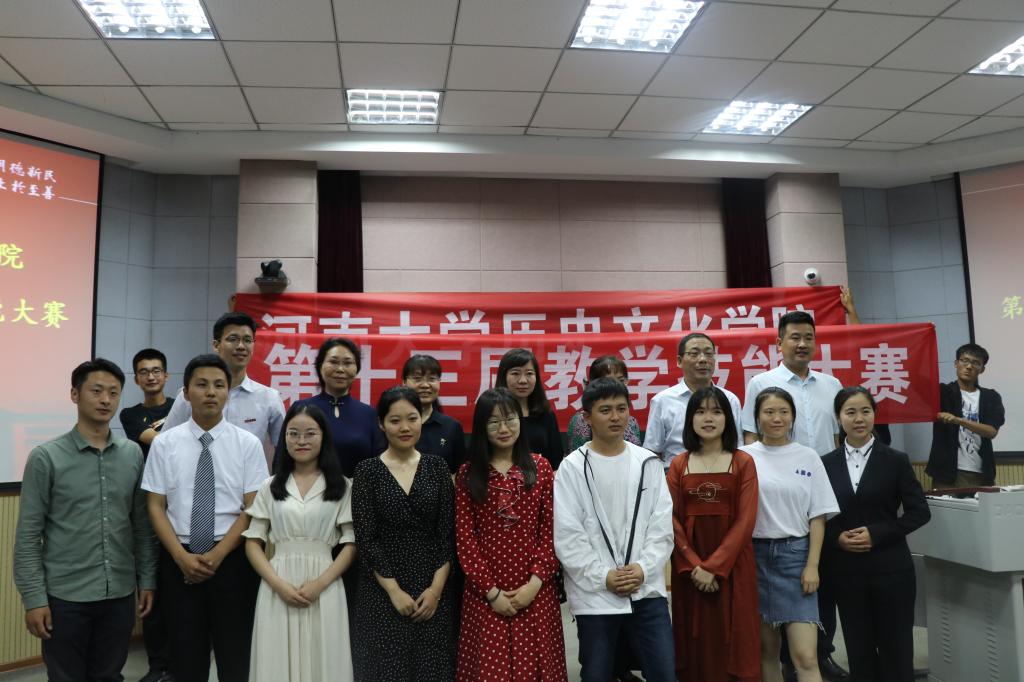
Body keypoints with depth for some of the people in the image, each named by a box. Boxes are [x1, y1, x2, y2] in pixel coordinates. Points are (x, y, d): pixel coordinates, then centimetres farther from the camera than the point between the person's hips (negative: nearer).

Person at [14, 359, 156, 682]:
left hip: (120, 595, 3)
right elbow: (28, 535, -6)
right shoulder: (46, 457, -7)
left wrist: (147, 580, 6)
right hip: (65, 597, -3)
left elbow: (142, 524, 7)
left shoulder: (133, 454, 2)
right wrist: (34, 598, -8)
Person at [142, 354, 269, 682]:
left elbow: (252, 509, -5)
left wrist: (218, 555, -13)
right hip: (178, 559, 1)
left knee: (235, 654, 9)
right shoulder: (164, 443, 0)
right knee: (185, 655, 12)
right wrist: (182, 557, -10)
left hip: (232, 559, -1)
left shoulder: (248, 443, -4)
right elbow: (156, 507, 0)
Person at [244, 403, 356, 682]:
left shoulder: (342, 487, 3)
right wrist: (279, 584, -9)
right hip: (278, 589, 1)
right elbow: (253, 543, 5)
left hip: (324, 589, -1)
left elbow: (351, 543, 0)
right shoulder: (270, 487, 8)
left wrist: (320, 583, -13)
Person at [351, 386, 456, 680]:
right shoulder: (368, 470, -4)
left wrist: (436, 587, -8)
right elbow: (365, 538, -7)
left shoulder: (437, 467, 2)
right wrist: (394, 590, -11)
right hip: (382, 590, -2)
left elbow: (448, 532, 0)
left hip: (432, 587, 2)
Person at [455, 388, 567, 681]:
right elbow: (464, 537, -2)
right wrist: (491, 590, -7)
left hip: (534, 592, 1)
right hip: (485, 594, 0)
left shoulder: (540, 468, 3)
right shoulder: (467, 474, 0)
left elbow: (551, 531, 0)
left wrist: (535, 582, -9)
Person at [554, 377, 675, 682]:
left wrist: (644, 568, -10)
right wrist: (603, 576, -12)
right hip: (594, 594, -2)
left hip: (647, 590, 2)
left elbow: (662, 525, 3)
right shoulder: (573, 468, -5)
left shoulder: (648, 463, 4)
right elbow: (567, 536, -7)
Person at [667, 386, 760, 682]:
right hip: (689, 567, 2)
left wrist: (714, 566, -14)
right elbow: (673, 520, 0)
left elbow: (745, 521, -8)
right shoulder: (679, 465, 5)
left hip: (732, 565, -1)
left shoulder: (743, 462, 0)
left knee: (733, 640, 4)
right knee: (695, 640, 8)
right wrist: (694, 565, -13)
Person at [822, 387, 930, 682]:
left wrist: (876, 534, -13)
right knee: (859, 650, 10)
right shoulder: (826, 464, 3)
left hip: (890, 568, -2)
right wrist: (837, 538, -12)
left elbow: (919, 512, -3)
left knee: (895, 649, 6)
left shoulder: (896, 461, -2)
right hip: (846, 570, 2)